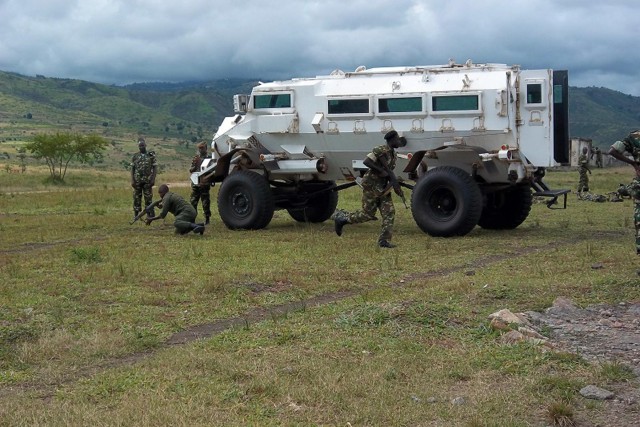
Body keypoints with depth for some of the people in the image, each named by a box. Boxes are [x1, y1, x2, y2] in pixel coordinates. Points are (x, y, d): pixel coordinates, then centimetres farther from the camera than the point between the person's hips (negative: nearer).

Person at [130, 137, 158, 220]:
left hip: (148, 181, -2)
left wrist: (153, 179, -8)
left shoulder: (151, 155, 3)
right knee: (137, 198, 3)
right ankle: (136, 215, 8)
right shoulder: (135, 156, 8)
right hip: (137, 181, 2)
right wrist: (132, 180, -1)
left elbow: (155, 168, 1)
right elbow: (132, 169, 8)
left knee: (148, 198, -1)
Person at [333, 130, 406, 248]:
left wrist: (395, 185, 3)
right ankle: (341, 217, 13)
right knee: (368, 214, -5)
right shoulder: (381, 150, -16)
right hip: (371, 186, -9)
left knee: (389, 213, -4)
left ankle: (384, 240, -3)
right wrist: (381, 171, -24)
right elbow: (366, 161, -24)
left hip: (383, 187, 9)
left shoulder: (393, 154, 13)